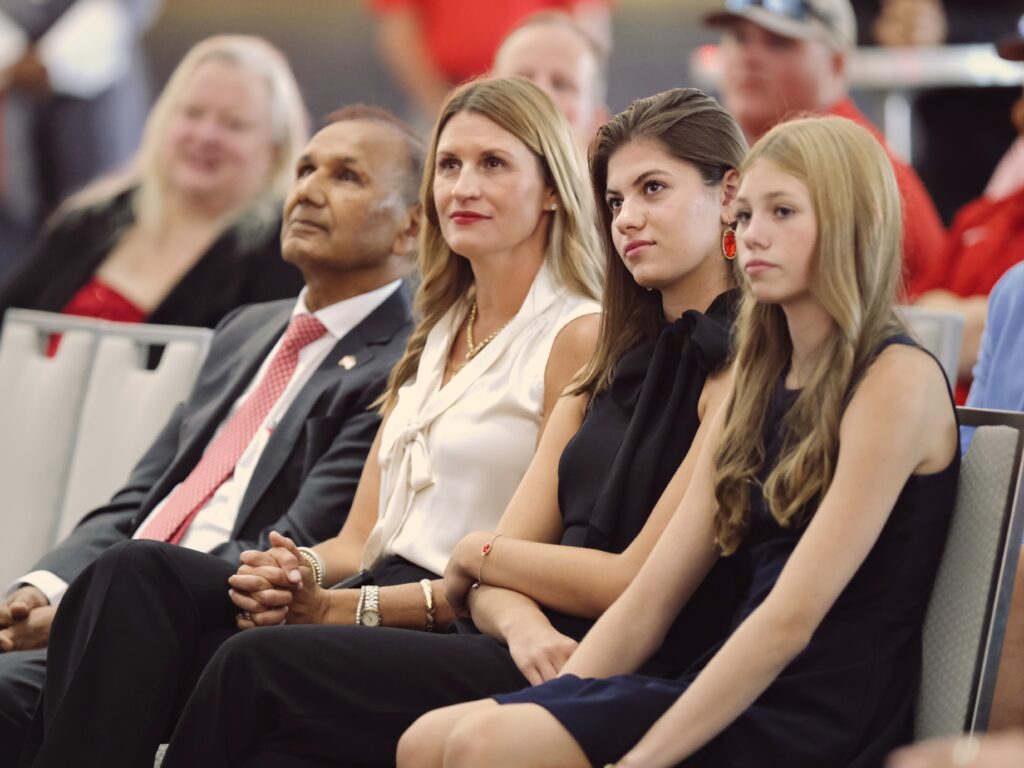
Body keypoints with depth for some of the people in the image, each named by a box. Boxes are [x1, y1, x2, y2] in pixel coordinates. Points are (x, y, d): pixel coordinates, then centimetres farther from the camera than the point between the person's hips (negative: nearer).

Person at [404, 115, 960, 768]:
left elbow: (790, 617, -17)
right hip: (746, 696, 8)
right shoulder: (758, 387, 17)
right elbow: (652, 595, 13)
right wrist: (545, 713, -1)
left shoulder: (898, 380, -9)